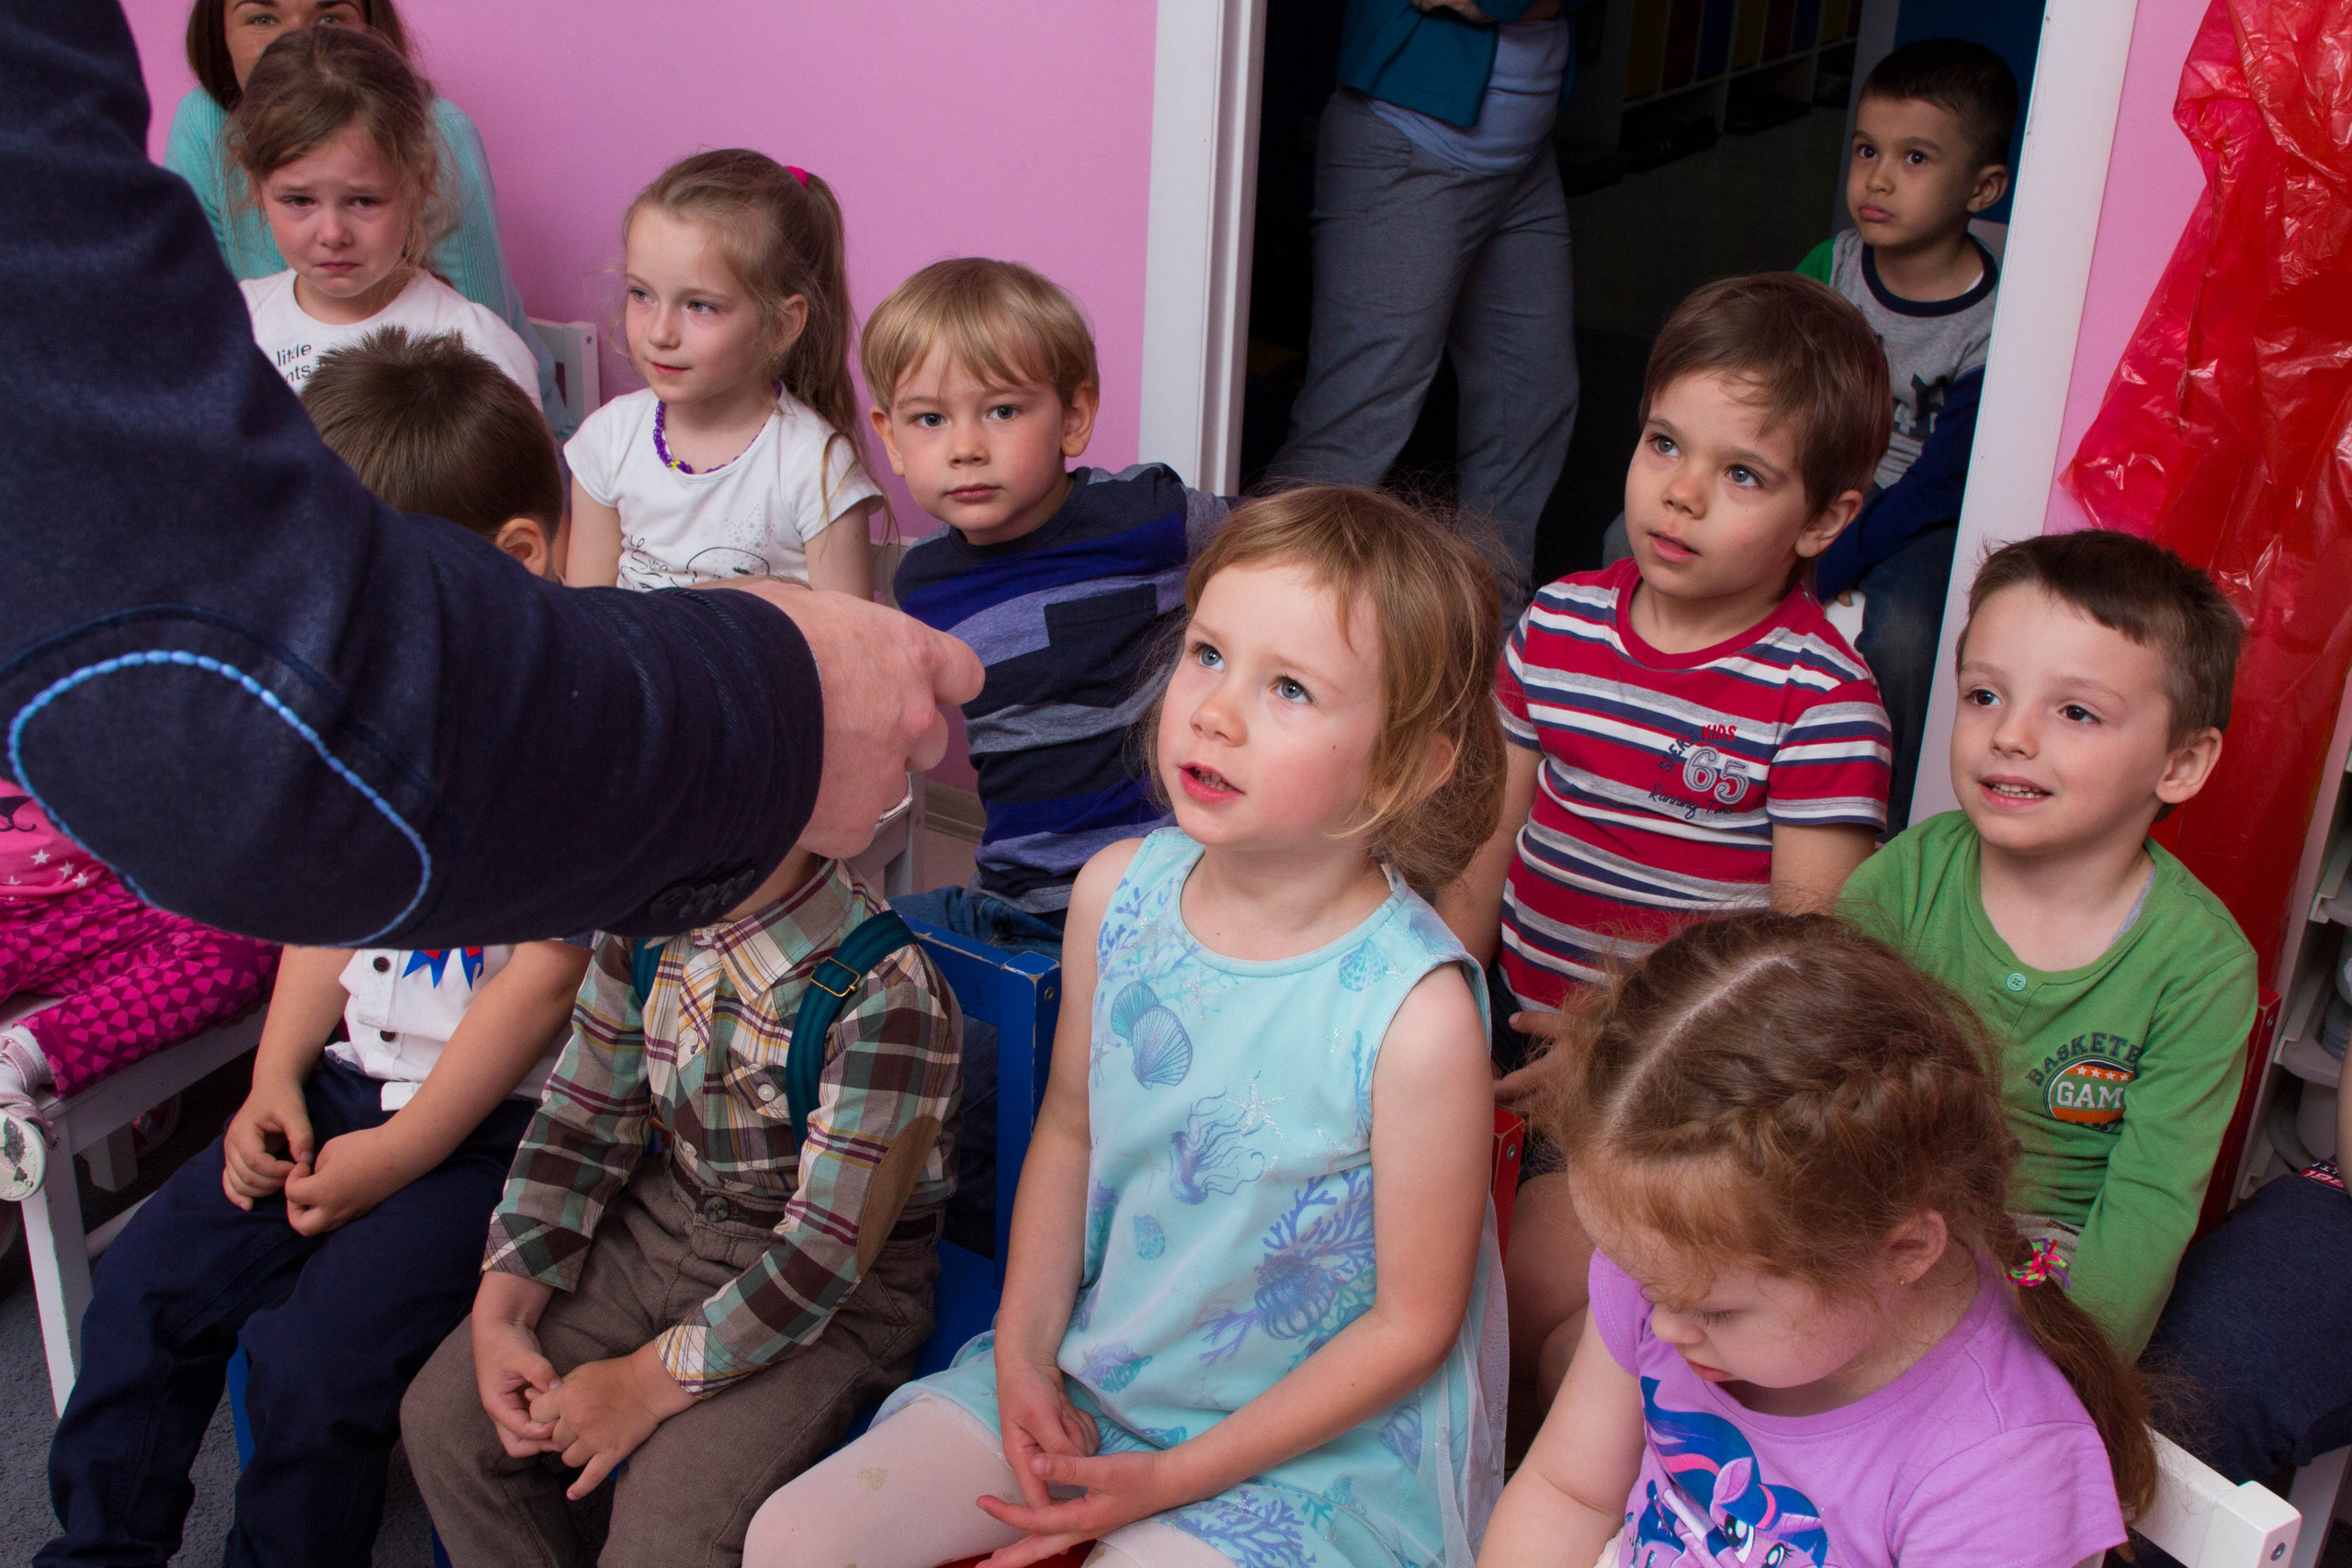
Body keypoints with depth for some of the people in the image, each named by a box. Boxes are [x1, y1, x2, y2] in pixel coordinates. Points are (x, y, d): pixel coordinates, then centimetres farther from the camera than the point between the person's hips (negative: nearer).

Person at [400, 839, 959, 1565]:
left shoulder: (887, 996, -28)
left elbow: (831, 1249, -24)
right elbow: (581, 1122, 3)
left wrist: (653, 1382, -20)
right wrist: (500, 1316, -5)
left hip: (842, 1292, -7)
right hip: (665, 1223, 7)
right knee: (444, 1416, 0)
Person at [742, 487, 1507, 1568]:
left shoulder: (1415, 1013, -25)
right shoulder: (1117, 893, -8)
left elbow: (1413, 1320, -15)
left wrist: (1171, 1478, -13)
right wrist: (1023, 1354, -1)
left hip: (1308, 1444, -5)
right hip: (1083, 1384, 5)